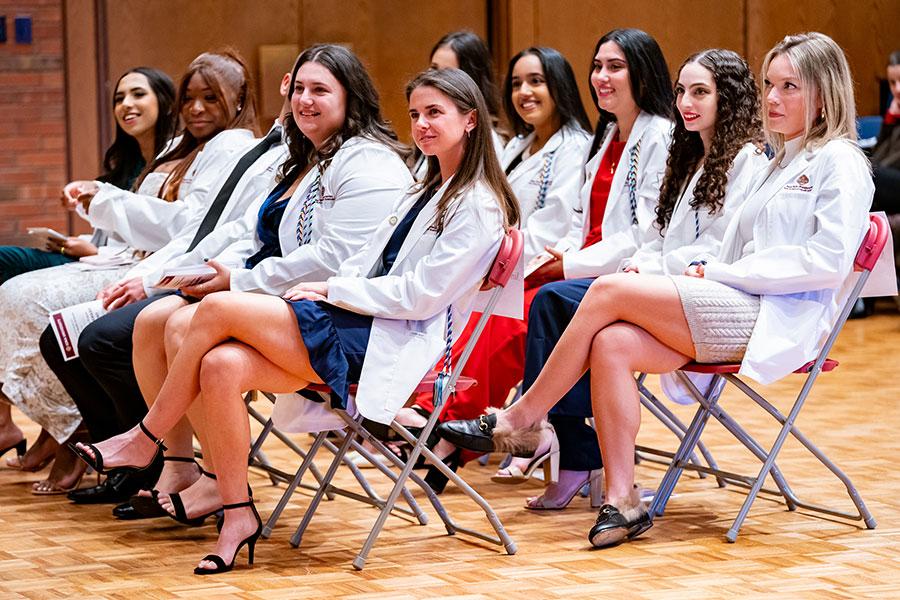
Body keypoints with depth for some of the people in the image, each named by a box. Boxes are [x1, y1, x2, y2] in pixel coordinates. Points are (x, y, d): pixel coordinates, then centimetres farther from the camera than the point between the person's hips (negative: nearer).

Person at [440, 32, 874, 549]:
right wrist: (710, 270, 0)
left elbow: (829, 259, -15)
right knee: (612, 343, -18)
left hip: (776, 318, -8)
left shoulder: (839, 162, -1)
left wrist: (726, 272, -12)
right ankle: (622, 502, -21)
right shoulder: (785, 163, 27)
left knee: (610, 290, -18)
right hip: (737, 312, 8)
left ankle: (519, 419, -8)